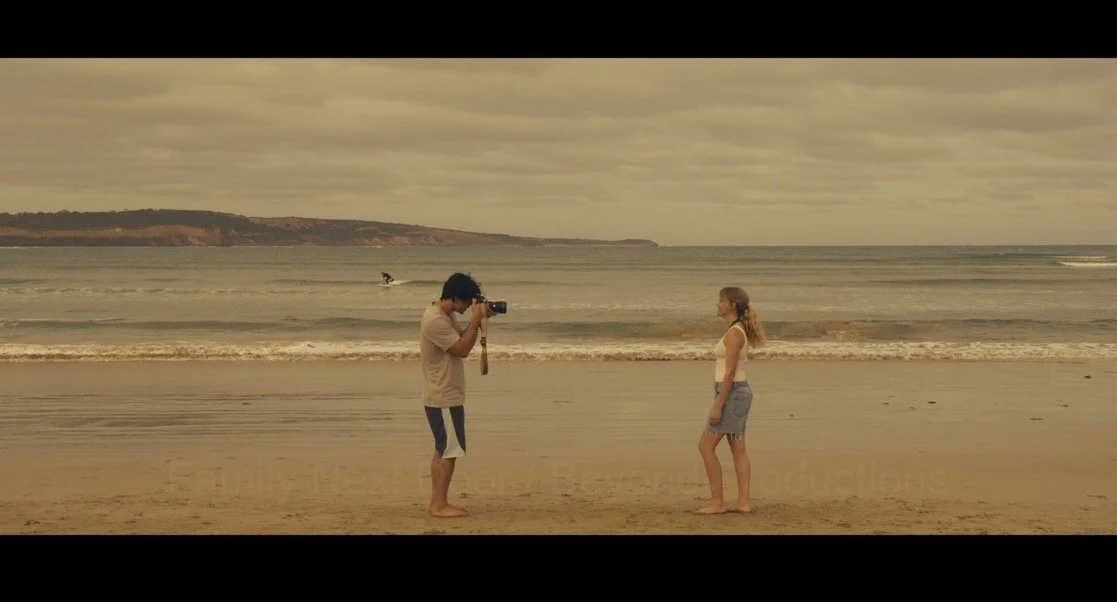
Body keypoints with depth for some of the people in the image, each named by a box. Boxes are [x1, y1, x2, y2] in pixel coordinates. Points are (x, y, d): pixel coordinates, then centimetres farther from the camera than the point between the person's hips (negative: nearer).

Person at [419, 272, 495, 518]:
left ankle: (437, 502, 18)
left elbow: (461, 338, 17)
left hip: (444, 396, 11)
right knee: (449, 451, -6)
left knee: (443, 450, 13)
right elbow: (462, 349, -24)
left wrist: (478, 320, 2)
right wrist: (475, 319, -19)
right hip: (444, 398, -11)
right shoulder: (436, 320, -23)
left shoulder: (445, 315, 9)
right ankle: (440, 504, -2)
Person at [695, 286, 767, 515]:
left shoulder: (734, 333, -17)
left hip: (731, 393, -10)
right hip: (739, 392, 10)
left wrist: (717, 406, -20)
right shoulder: (739, 331, 13)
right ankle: (743, 502, 9)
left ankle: (717, 502, -2)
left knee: (706, 446, -5)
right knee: (738, 450, 9)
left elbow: (729, 373, -20)